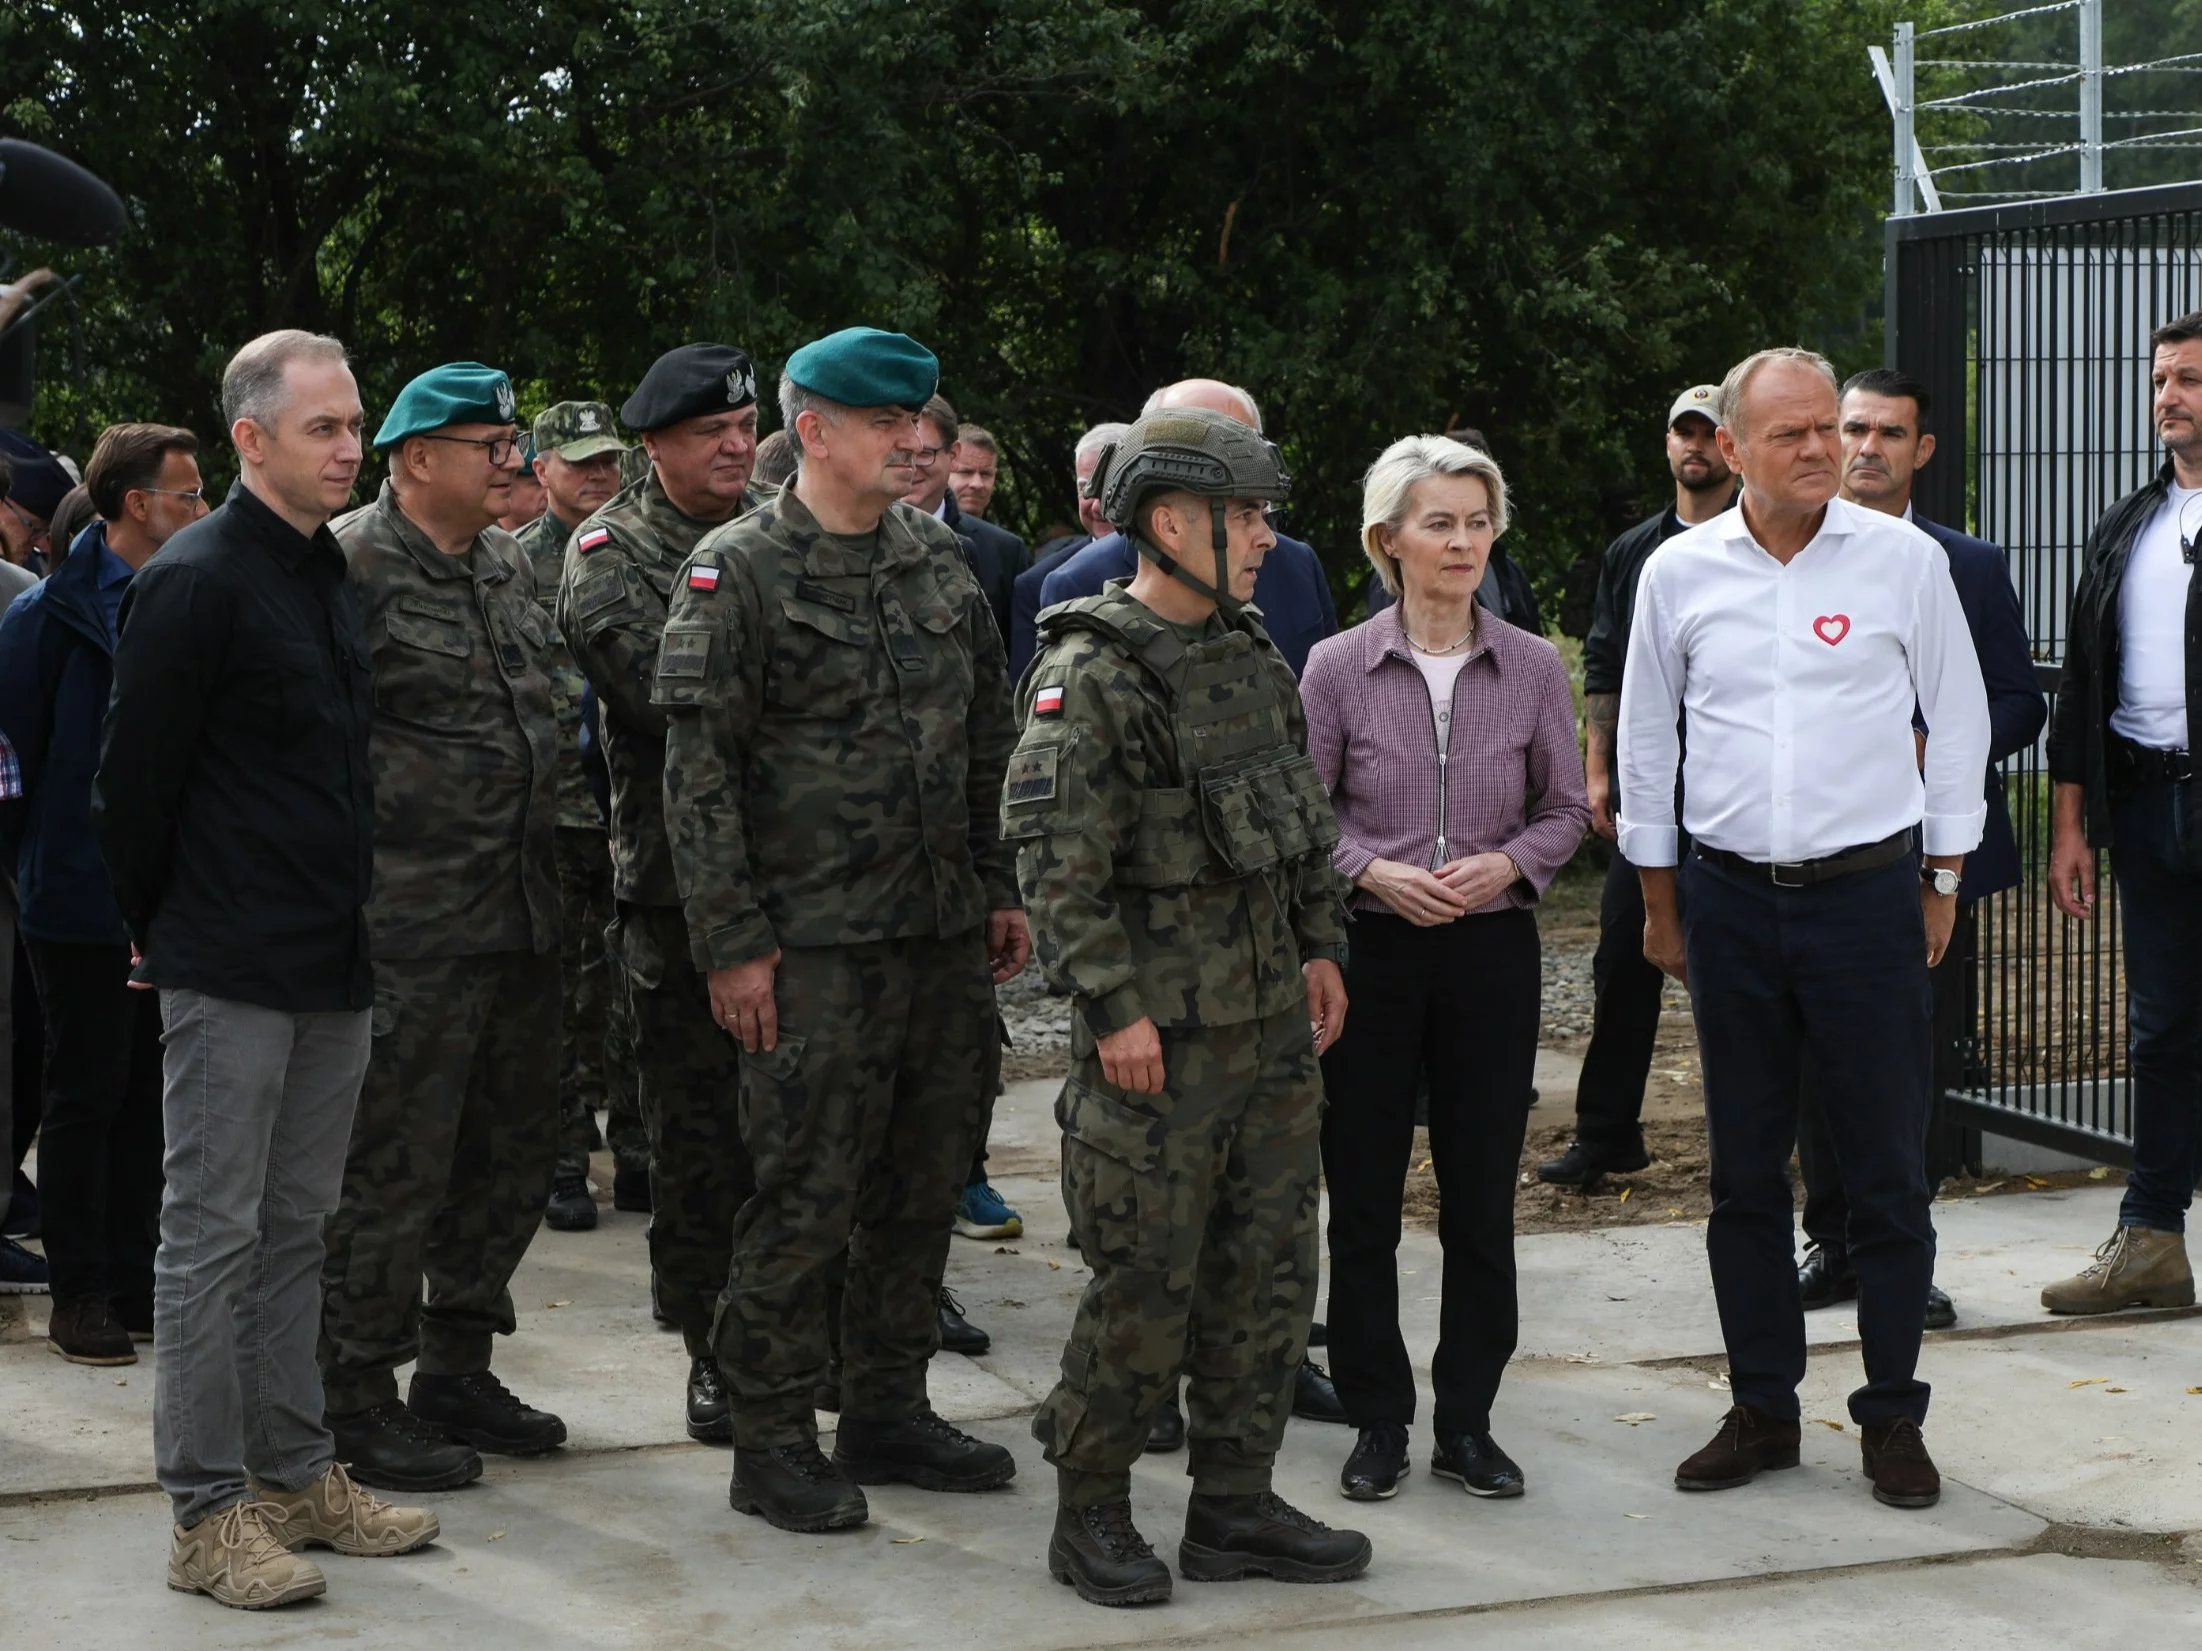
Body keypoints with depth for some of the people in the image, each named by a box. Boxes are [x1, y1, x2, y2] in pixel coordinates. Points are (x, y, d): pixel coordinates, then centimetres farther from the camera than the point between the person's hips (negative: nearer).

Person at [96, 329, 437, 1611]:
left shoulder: (333, 575, 13)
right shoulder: (197, 581, -13)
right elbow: (136, 780, -11)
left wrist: (355, 908, 17)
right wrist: (162, 930, -2)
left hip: (334, 964, 8)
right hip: (232, 972, -8)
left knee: (296, 1229, 14)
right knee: (214, 1235, -1)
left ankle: (296, 1474, 23)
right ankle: (210, 1511, 5)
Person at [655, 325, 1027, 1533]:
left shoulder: (937, 557, 12)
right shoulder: (737, 572, -8)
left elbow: (988, 737, 19)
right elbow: (698, 767, -10)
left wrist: (999, 888, 15)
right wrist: (732, 940, -14)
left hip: (945, 932, 7)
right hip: (815, 938, -6)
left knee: (924, 1180, 11)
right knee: (807, 1191, -4)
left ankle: (888, 1410, 24)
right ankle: (772, 1443, 8)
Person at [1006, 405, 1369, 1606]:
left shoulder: (1253, 657, 11)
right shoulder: (1090, 674, -14)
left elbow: (1306, 818, 20)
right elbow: (1059, 864, -17)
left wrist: (1320, 946, 14)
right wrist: (1113, 1009, -18)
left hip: (1271, 1020, 8)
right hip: (1157, 1035, -8)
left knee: (1267, 1271, 11)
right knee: (1144, 1283, -2)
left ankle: (1234, 1505, 22)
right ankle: (1090, 1513, 14)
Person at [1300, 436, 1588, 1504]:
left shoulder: (1533, 669, 3)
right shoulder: (1338, 667, -1)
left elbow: (1566, 807, 9)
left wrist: (1504, 864, -9)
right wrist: (1372, 869, -14)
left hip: (1492, 947, 1)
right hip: (1371, 948, -1)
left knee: (1482, 1194, 5)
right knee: (1363, 1195, 3)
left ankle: (1467, 1422, 17)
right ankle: (1377, 1422, 16)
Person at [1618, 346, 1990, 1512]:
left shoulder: (1902, 559, -2)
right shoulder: (1679, 572, 2)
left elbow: (1958, 722, 6)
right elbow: (1647, 739, 12)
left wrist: (1942, 883, 5)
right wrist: (1657, 902, 13)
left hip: (1868, 891, -2)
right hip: (1732, 897, 2)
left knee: (1886, 1172, 2)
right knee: (1744, 1174, 8)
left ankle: (1892, 1416, 13)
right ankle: (1762, 1408, 19)